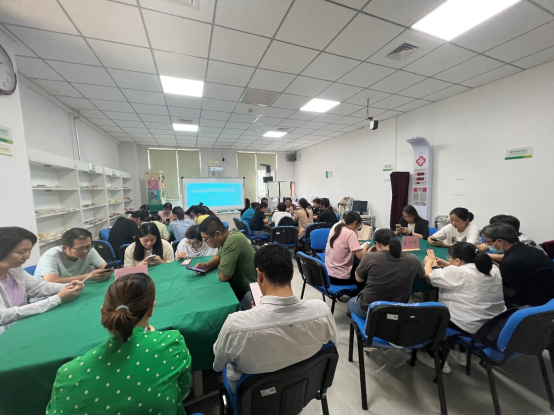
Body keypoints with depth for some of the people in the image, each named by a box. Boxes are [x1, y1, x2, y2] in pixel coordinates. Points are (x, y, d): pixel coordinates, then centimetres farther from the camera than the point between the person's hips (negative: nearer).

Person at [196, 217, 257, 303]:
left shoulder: (232, 241, -30)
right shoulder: (229, 236, -1)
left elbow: (223, 276, -25)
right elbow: (219, 256, 17)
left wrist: (219, 269, -4)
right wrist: (207, 266, -1)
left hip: (247, 292, -8)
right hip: (239, 285, 8)